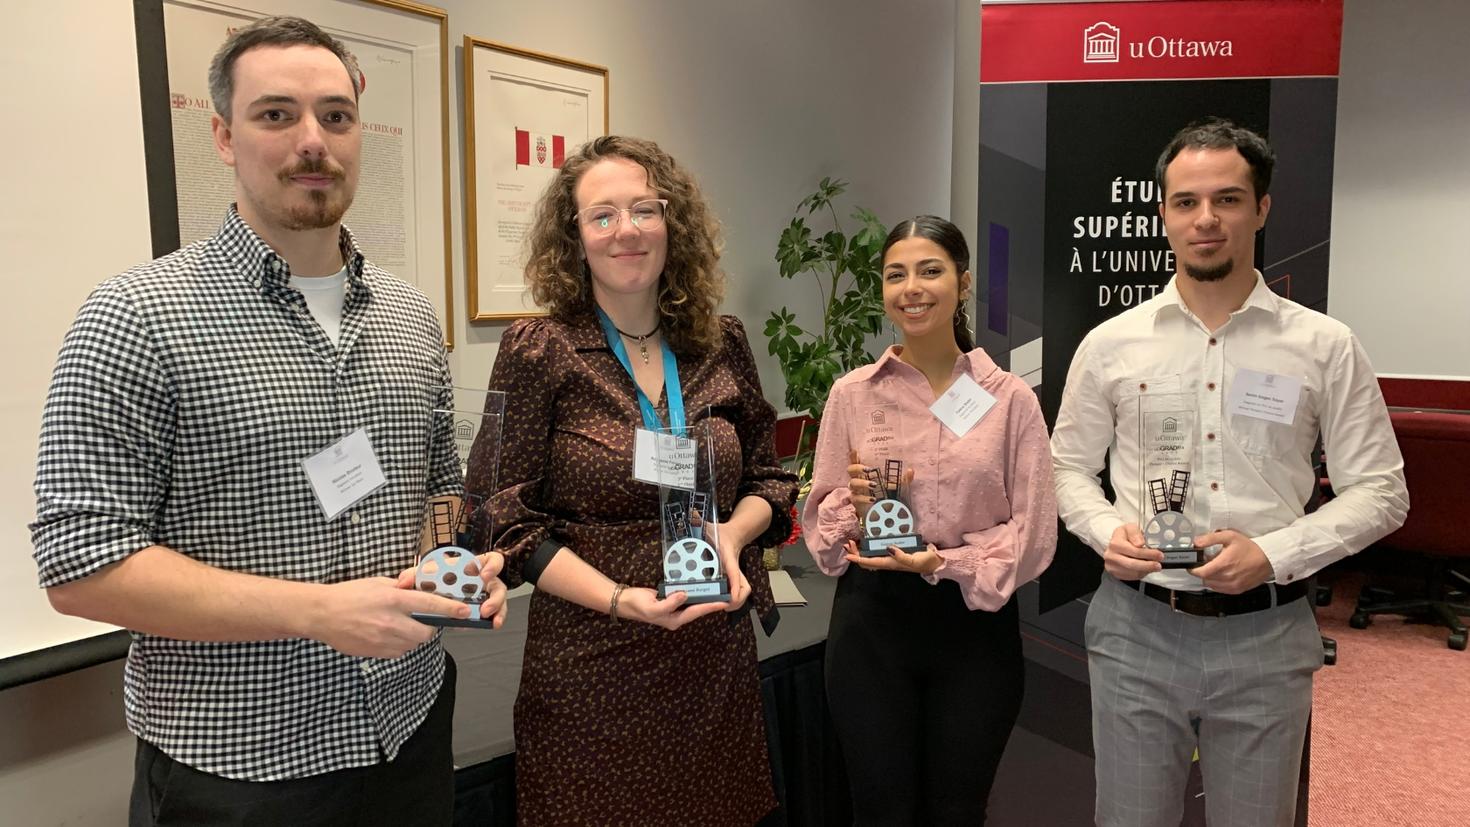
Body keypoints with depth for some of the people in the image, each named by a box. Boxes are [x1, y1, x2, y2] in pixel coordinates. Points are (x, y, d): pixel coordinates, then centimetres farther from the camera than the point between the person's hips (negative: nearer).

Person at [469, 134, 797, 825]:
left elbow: (768, 479, 12)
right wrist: (619, 599, -20)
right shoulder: (538, 352, -7)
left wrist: (733, 532, -10)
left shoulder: (722, 346, 3)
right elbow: (507, 521, -8)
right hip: (590, 663, -3)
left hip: (716, 656, 4)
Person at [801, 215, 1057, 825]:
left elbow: (1035, 534, -5)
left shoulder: (1010, 398, -3)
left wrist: (943, 562, -18)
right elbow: (817, 521, 3)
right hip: (872, 620, 0)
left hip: (976, 620, 0)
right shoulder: (853, 394, -1)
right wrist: (855, 504, -18)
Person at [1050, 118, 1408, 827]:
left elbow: (1380, 491, 2)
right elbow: (1069, 467, 8)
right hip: (1136, 627, 0)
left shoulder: (1326, 347, -2)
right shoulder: (1110, 344, 0)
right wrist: (1106, 529, -11)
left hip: (1265, 633, 0)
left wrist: (1274, 552, -13)